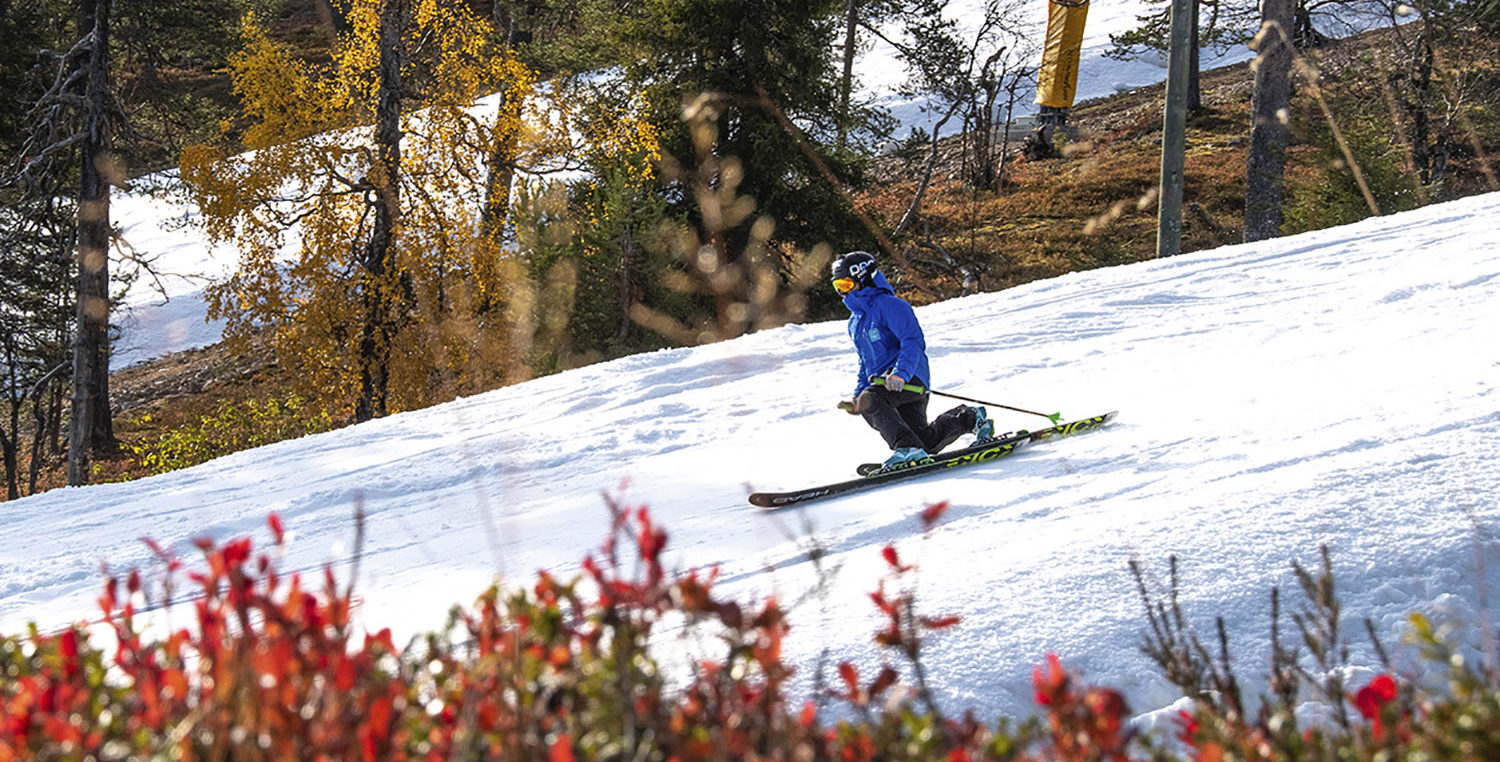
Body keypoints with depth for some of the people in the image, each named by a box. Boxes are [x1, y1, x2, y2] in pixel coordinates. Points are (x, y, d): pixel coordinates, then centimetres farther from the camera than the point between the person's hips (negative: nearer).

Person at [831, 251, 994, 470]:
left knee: (869, 401, -34)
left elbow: (913, 342, -17)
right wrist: (857, 394, 16)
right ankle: (968, 418, 26)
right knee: (926, 442, 3)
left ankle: (909, 450, -38)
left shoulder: (888, 304, -7)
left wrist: (900, 374, -31)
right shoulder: (856, 322, 21)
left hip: (908, 378, -9)